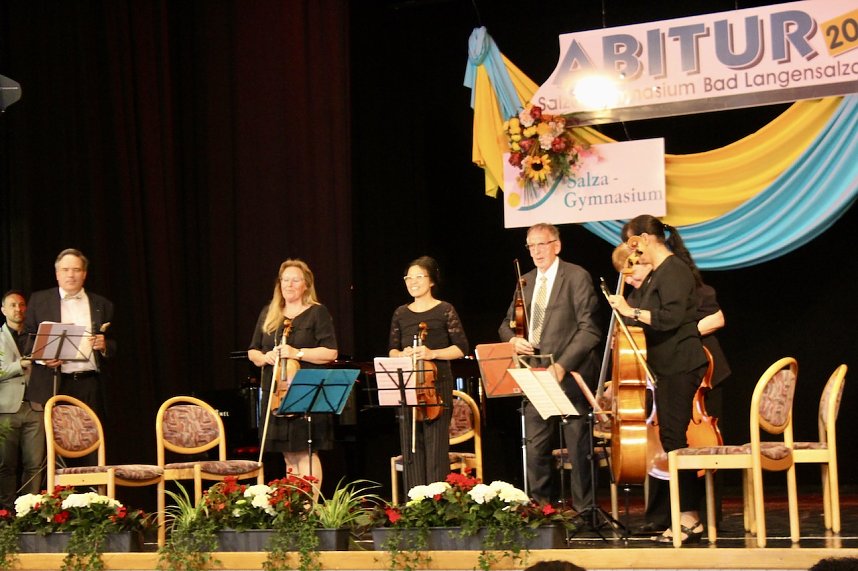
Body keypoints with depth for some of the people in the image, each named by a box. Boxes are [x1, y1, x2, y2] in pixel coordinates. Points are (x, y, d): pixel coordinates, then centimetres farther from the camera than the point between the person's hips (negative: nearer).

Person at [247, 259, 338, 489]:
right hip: (276, 393, 5)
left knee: (306, 453, -9)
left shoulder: (317, 313, 1)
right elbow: (252, 351, 19)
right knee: (289, 456, 6)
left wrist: (297, 353, -18)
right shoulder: (268, 314, 16)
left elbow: (330, 352, -7)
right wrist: (263, 358, -4)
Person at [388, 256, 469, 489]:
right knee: (410, 450, 4)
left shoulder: (445, 311, 0)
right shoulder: (401, 314, 12)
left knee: (436, 450, -5)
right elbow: (392, 349, 18)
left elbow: (461, 348, -2)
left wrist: (432, 353, -16)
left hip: (436, 385, -4)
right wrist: (401, 354, -5)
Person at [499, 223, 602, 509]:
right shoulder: (526, 281, 16)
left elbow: (589, 329, -11)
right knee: (535, 448, 6)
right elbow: (507, 323, 23)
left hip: (569, 376, -6)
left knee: (578, 448, -1)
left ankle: (584, 510, 7)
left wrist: (562, 366, -19)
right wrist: (513, 338, -2)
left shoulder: (577, 277, -5)